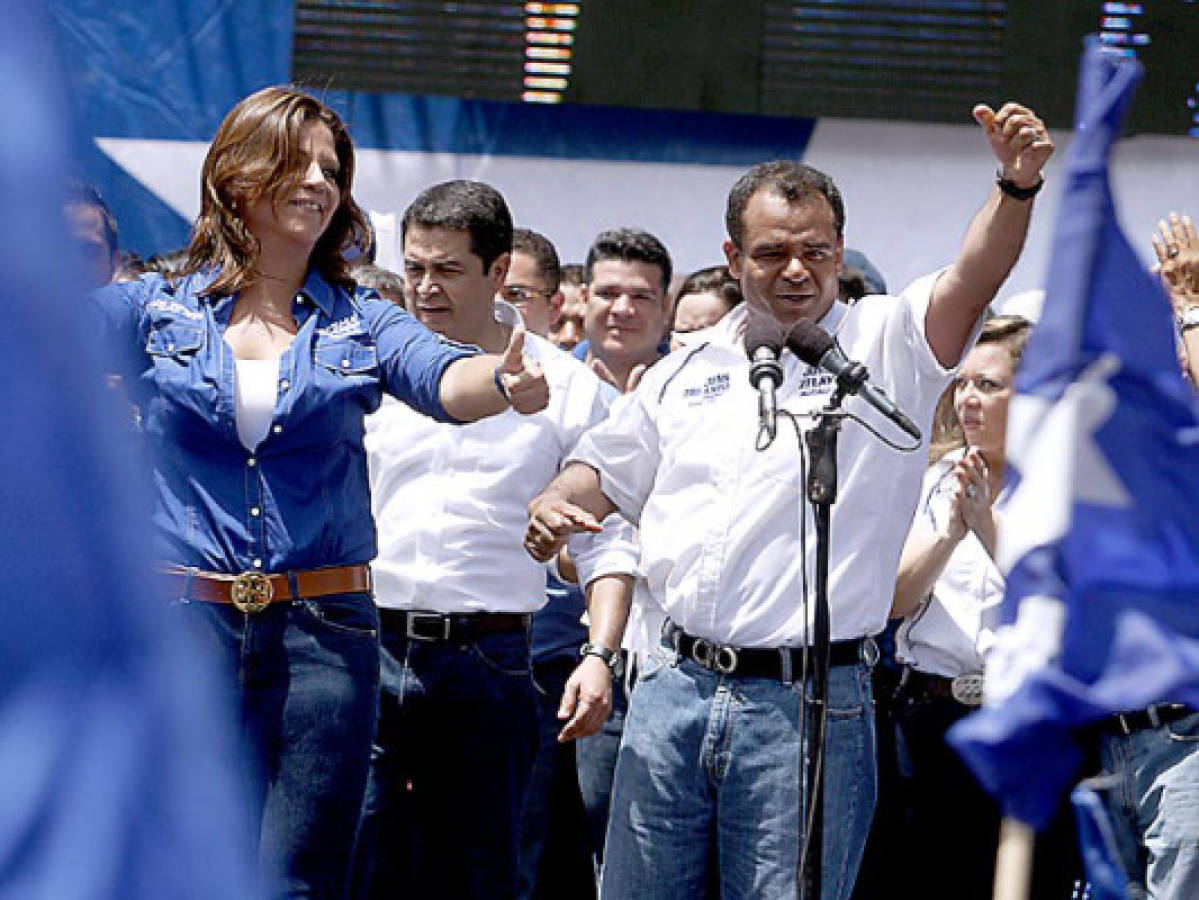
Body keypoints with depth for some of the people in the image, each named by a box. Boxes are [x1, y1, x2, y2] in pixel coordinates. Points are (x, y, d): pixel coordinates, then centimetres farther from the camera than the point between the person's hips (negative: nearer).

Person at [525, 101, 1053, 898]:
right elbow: (601, 474, 20)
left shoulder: (882, 346, 0)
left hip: (809, 706, -5)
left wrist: (1017, 187, -37)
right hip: (677, 689, 5)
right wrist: (550, 512, -4)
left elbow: (972, 281, -17)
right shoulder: (687, 373, 15)